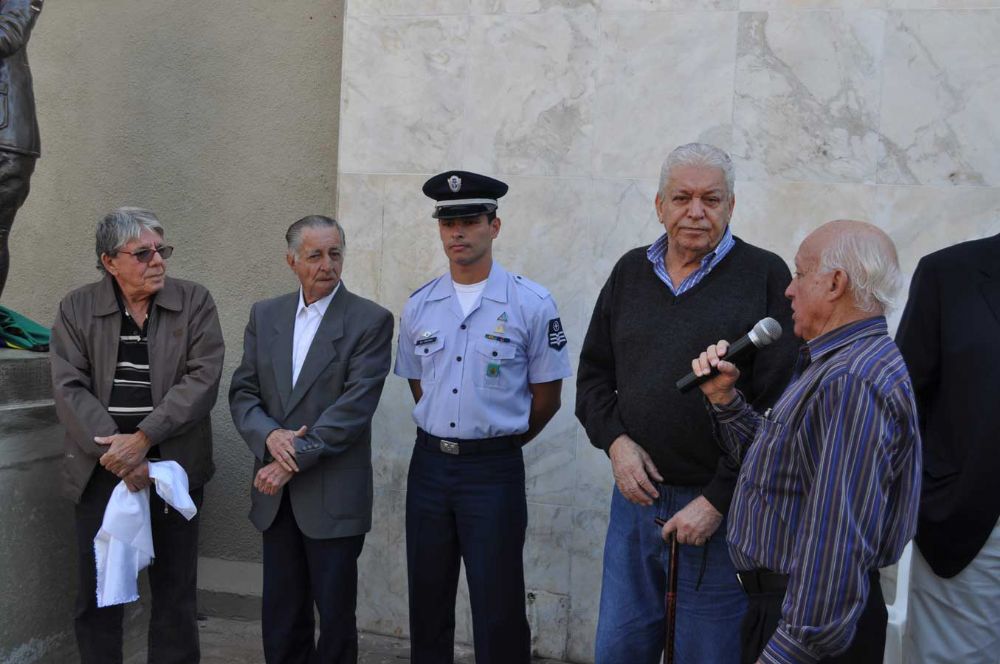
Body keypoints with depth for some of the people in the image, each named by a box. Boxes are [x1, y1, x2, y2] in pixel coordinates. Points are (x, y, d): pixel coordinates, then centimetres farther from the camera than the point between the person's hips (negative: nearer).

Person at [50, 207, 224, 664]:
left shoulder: (194, 302, 0)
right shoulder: (76, 309, 3)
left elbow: (203, 379, -10)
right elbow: (70, 388, -5)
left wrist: (143, 438, -18)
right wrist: (113, 449, -17)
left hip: (173, 466, -1)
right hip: (101, 469, 1)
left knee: (175, 592, 7)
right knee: (97, 592, 10)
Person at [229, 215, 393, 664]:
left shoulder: (371, 321, -7)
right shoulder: (264, 315, 8)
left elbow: (354, 408, -15)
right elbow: (242, 392, 6)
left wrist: (294, 459, -16)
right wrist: (269, 435, -13)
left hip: (333, 496, -4)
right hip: (276, 494, 4)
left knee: (336, 618, 7)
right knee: (281, 618, 15)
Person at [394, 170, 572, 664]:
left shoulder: (531, 304, -8)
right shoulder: (419, 305, 5)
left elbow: (546, 395, -2)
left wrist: (499, 443, 5)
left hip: (494, 469, -4)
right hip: (429, 462, 4)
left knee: (498, 609, 4)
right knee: (426, 600, 14)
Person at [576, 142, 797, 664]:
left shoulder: (765, 277, -6)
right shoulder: (630, 272, 8)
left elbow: (778, 407, -11)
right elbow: (594, 373, 14)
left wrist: (719, 500, -13)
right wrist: (615, 439, -4)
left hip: (721, 505, -4)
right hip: (635, 495, 4)